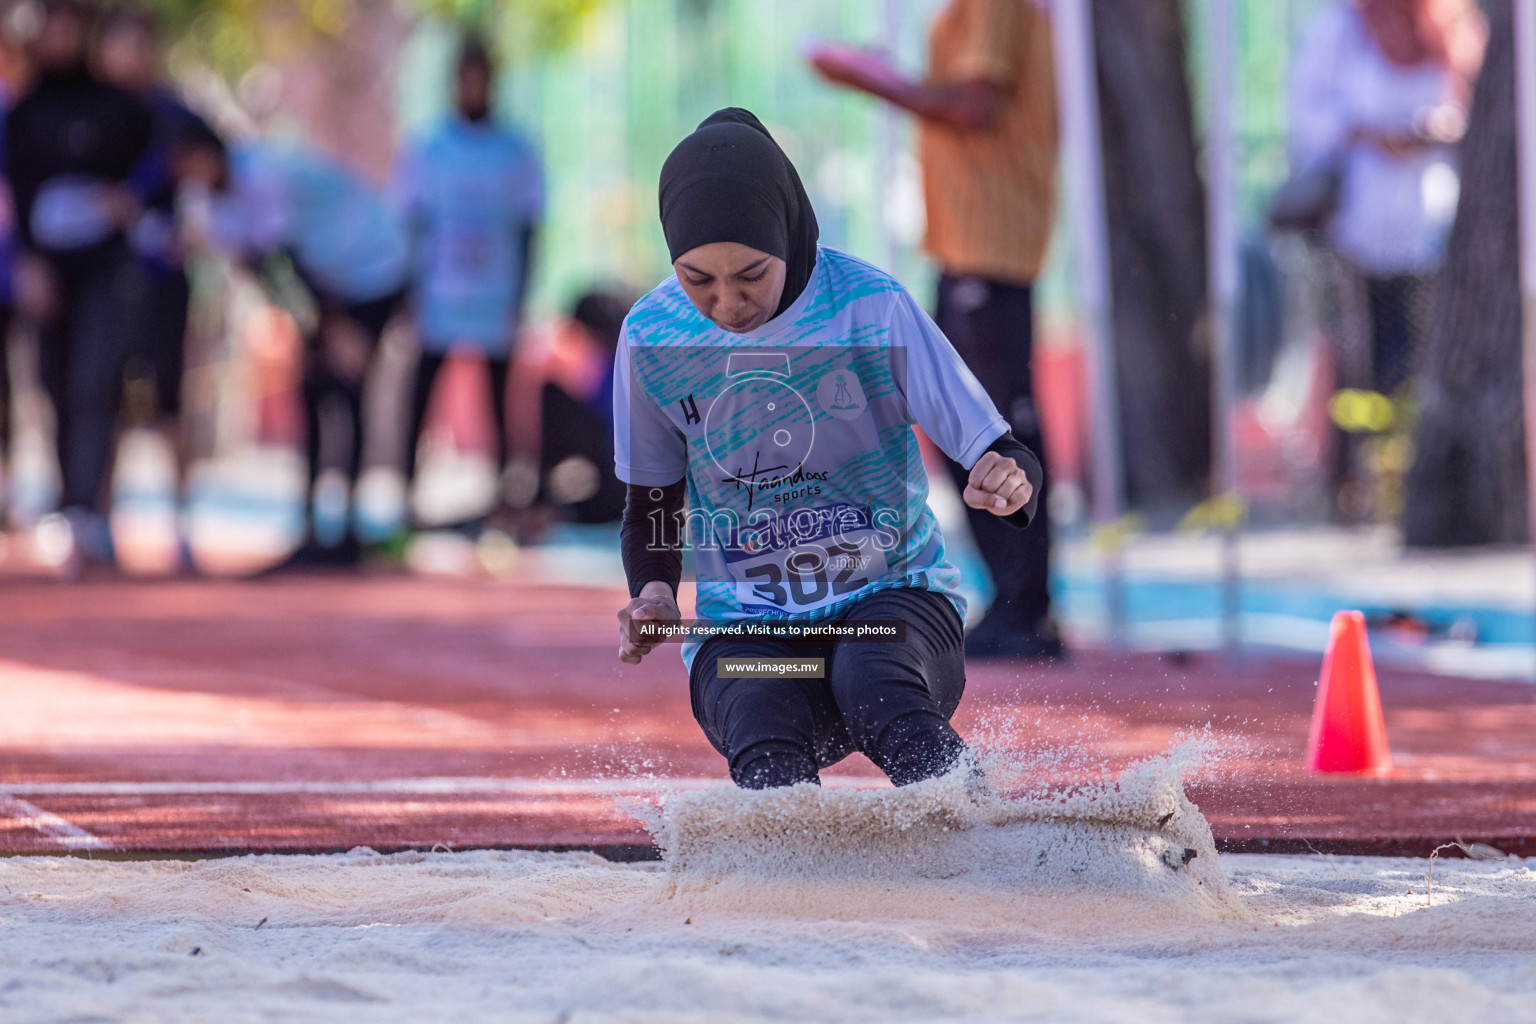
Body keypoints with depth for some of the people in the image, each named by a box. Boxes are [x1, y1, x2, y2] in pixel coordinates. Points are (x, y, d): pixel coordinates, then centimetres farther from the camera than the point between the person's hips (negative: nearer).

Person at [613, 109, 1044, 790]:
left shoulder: (871, 308, -10)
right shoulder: (651, 336, -2)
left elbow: (1005, 458, -8)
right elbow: (649, 502, 13)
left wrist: (1007, 484, -33)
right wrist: (653, 594, -8)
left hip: (893, 595, -2)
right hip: (743, 625, 2)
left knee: (874, 686, -38)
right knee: (764, 745, -34)